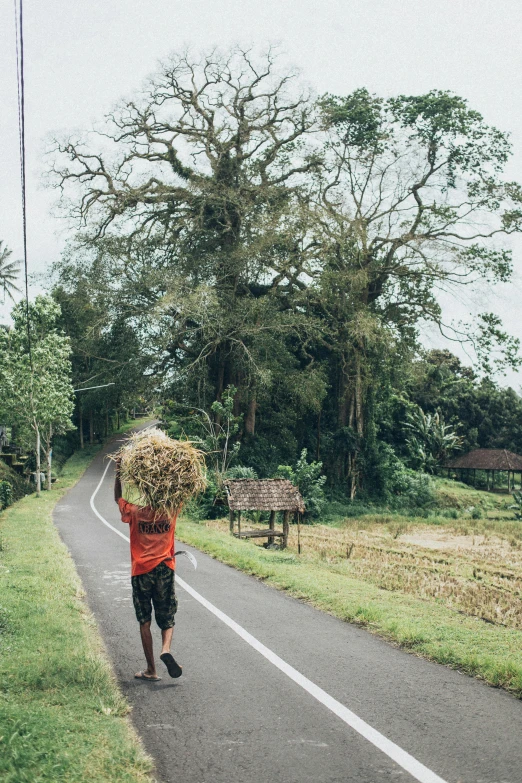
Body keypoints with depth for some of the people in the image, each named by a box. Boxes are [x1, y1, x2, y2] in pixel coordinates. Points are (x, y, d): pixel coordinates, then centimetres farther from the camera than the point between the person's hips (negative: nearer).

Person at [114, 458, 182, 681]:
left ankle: (151, 669, 8)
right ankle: (166, 649, -18)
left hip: (141, 572, -1)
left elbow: (118, 497, 14)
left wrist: (119, 471, 13)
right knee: (167, 619, 12)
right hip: (165, 571, 1)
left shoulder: (134, 512, -4)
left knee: (144, 621, 9)